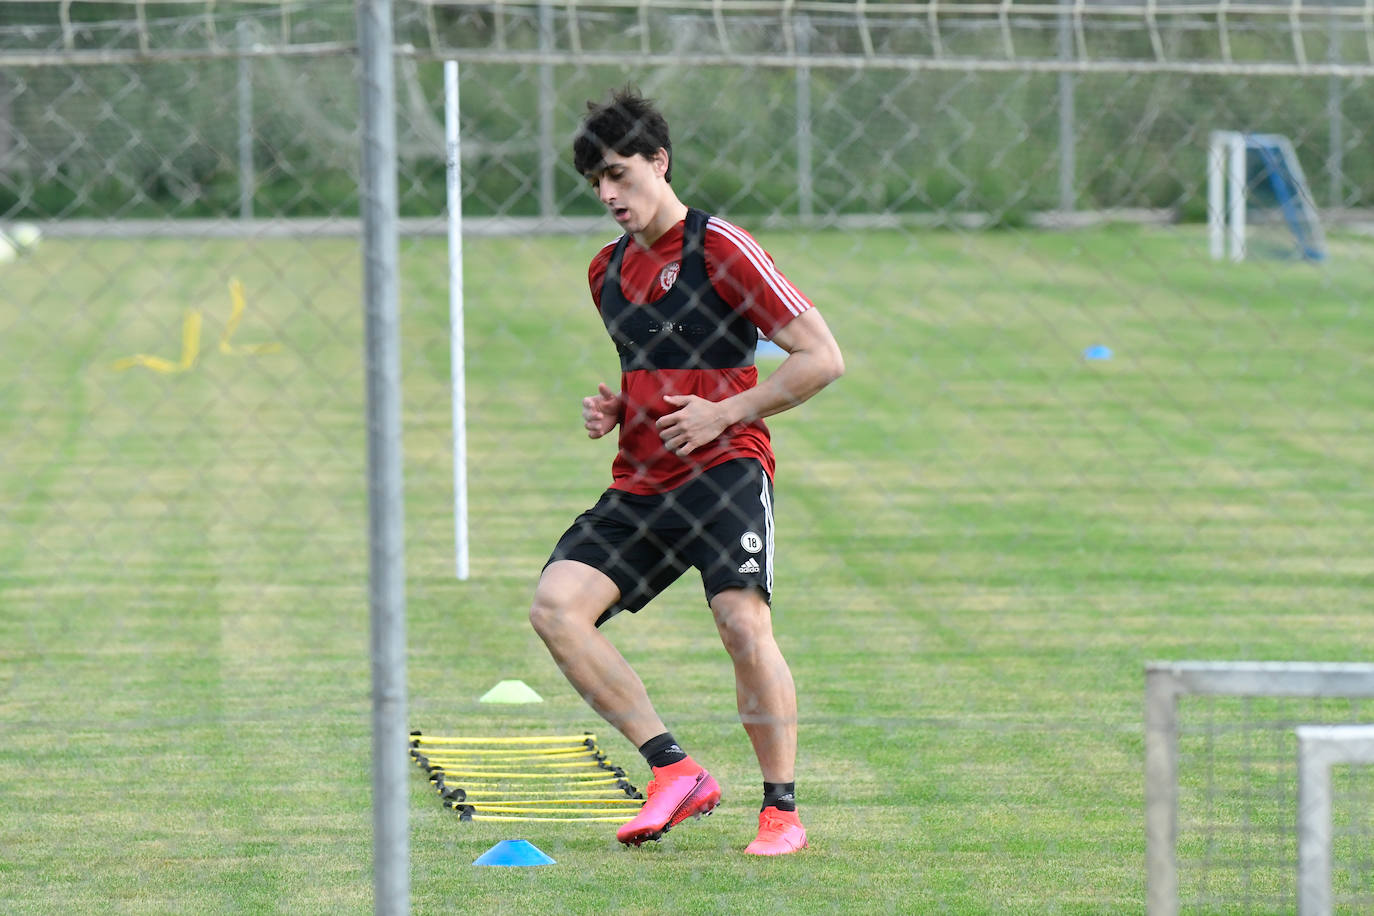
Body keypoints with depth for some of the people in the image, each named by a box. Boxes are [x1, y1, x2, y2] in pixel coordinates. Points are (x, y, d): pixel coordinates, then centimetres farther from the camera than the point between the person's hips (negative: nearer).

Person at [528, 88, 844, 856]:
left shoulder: (718, 248, -6)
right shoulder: (608, 271, 17)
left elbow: (823, 358, -8)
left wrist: (723, 414, -11)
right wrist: (612, 408, 12)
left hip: (723, 467, -7)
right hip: (640, 484, 7)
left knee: (744, 624, -23)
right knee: (557, 606, -12)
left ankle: (783, 812, -8)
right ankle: (676, 771, -9)